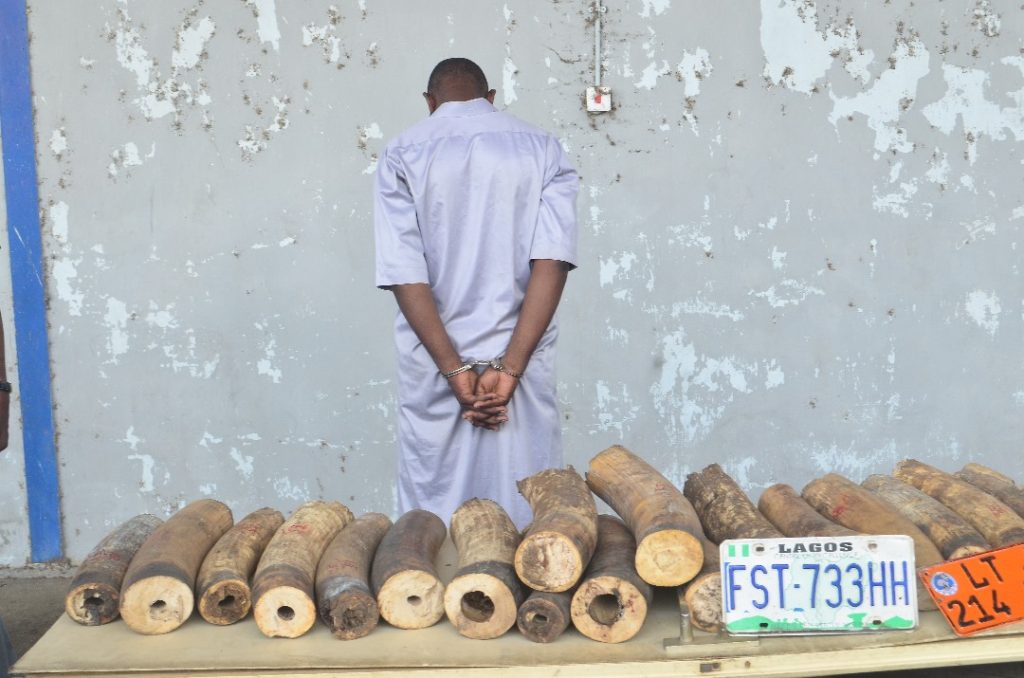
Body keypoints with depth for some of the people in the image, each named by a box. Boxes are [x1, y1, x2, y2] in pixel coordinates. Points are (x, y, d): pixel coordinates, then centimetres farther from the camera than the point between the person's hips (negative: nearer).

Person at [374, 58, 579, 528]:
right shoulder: (541, 149, 5)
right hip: (520, 360, 1)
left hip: (432, 367, 0)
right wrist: (509, 368, -13)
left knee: (432, 516, 8)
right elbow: (552, 260, -8)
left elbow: (403, 273, -8)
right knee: (526, 513, 8)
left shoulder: (402, 155, 3)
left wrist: (455, 370, -10)